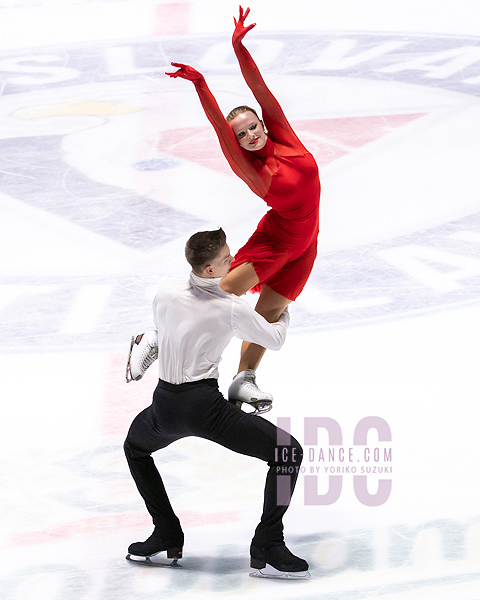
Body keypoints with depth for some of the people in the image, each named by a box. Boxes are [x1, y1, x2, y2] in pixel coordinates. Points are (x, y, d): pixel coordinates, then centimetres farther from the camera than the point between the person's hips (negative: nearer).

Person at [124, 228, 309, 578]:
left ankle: (167, 536, 32)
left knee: (135, 448, 38)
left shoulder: (166, 291, 1)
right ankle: (267, 549, 0)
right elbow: (275, 340, 5)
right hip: (206, 406, -5)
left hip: (165, 405, 5)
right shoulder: (233, 309, -10)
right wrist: (284, 312, 27)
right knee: (288, 453, 2)